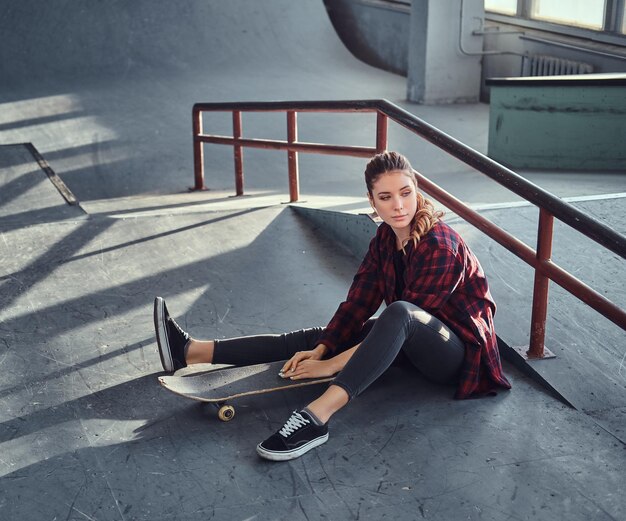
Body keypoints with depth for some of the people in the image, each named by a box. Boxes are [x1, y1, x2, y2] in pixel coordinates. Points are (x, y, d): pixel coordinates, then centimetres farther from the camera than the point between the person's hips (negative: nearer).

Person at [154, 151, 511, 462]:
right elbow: (358, 303, -2)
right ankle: (192, 353, -5)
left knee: (398, 313, -39)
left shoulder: (440, 245, -24)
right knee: (314, 338, -3)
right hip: (415, 344, 8)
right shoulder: (386, 238, 0)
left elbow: (406, 316, -26)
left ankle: (317, 417, -51)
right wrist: (320, 351, -16)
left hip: (458, 351, -7)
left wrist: (333, 364, -26)